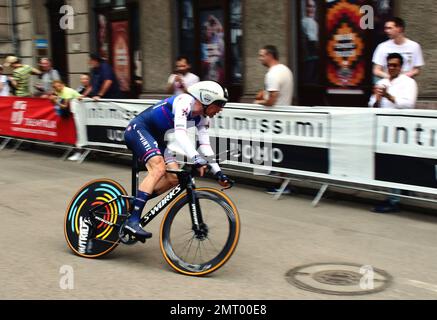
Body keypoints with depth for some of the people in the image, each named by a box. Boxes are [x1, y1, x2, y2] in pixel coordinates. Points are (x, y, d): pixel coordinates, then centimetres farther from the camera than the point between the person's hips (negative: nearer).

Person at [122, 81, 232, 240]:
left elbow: (205, 145, 6)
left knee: (174, 177, -3)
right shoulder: (185, 101, -21)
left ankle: (134, 203, 9)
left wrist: (218, 172, -3)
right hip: (138, 129, -10)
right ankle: (132, 221, -33)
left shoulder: (202, 118, 5)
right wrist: (196, 158, -45)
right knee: (159, 168, -30)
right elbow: (180, 133, -34)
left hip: (154, 137, 10)